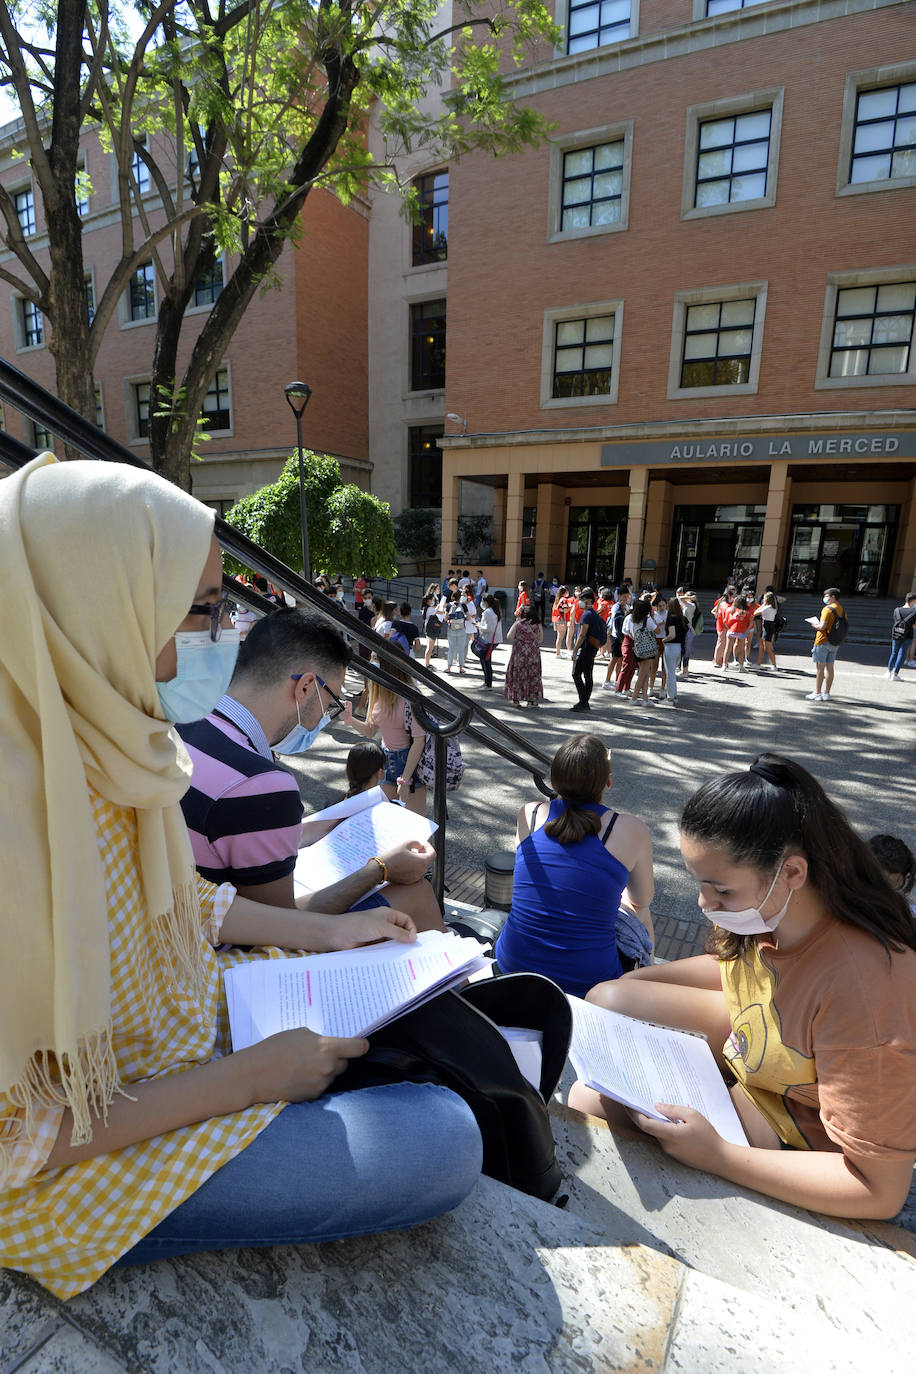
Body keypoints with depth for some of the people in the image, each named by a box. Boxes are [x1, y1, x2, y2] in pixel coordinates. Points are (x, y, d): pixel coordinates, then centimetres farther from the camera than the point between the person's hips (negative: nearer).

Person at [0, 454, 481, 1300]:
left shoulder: (105, 749, -8)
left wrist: (327, 931, 4)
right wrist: (247, 1079, -19)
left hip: (176, 1023, 7)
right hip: (81, 1158, -7)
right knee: (438, 1140, -14)